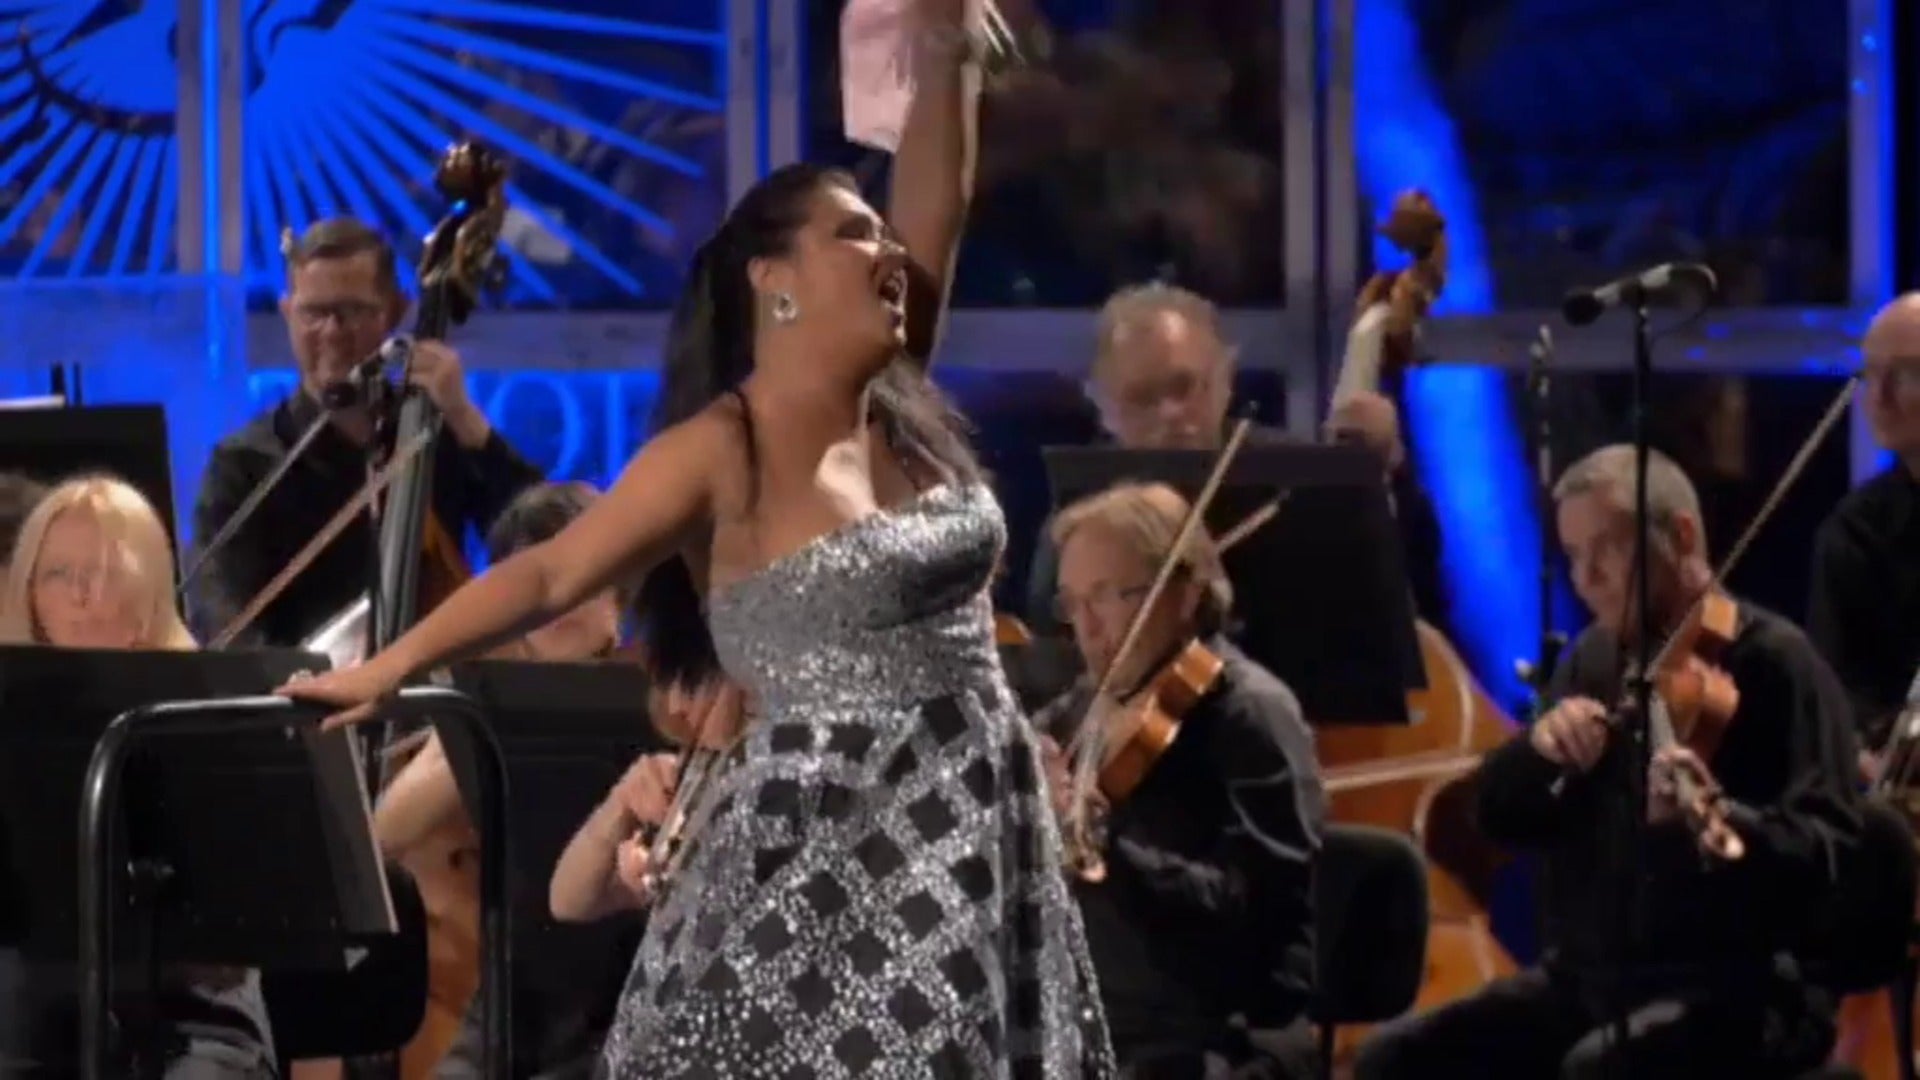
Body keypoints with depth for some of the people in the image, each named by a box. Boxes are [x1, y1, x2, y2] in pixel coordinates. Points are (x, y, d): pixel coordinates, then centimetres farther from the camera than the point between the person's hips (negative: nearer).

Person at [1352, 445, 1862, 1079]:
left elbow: (1828, 853, -19)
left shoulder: (1774, 662, -10)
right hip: (1592, 976, 8)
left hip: (1743, 988, -7)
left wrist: (1717, 817, -40)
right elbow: (1499, 816, 11)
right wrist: (1538, 751, -11)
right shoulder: (1595, 660, 12)